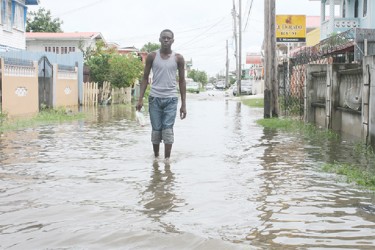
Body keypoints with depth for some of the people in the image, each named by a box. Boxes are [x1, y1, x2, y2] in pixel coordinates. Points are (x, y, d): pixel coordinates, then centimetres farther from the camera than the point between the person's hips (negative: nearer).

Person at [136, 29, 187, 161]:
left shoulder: (178, 58, 4)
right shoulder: (152, 56, 4)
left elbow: (181, 81, 7)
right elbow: (145, 78, 7)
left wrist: (184, 104, 3)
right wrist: (140, 99, -2)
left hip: (171, 99, -1)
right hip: (155, 98, 1)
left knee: (168, 129, -6)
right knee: (156, 130, 5)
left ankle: (167, 159, -2)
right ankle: (156, 157, 18)